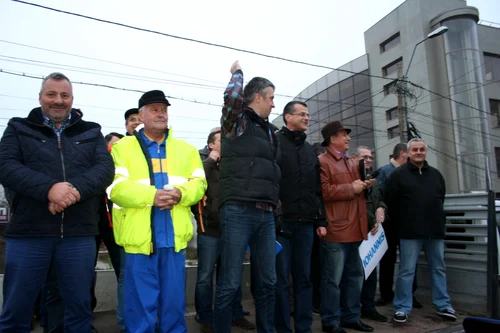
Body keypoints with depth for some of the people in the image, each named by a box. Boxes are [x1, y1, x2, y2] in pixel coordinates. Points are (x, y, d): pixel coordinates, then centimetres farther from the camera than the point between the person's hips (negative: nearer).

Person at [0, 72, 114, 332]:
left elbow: (105, 168, -1)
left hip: (79, 234, 1)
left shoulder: (91, 132, 12)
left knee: (79, 309, 12)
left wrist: (76, 189, -20)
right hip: (29, 233, 0)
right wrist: (49, 188, -21)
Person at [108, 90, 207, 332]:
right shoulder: (123, 147, 4)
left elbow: (199, 184, 7)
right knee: (140, 302, 7)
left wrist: (181, 193, -15)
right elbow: (115, 187, -8)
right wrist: (151, 195, -21)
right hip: (140, 238, -2)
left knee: (174, 300, 13)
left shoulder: (186, 149, 13)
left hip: (174, 238, 3)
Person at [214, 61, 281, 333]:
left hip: (266, 215, 7)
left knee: (267, 281, 13)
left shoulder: (270, 130, 20)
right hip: (238, 212, -7)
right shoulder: (237, 123, -1)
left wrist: (275, 204, 17)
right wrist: (237, 73, -1)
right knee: (230, 283, -1)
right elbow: (232, 97, -20)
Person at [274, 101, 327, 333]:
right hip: (280, 221, -5)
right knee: (281, 279, 3)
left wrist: (320, 220, 14)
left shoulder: (310, 150, 18)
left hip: (306, 223, 6)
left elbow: (317, 189, 19)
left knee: (304, 278, 11)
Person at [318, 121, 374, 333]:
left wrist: (365, 185, 7)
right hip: (335, 230, -9)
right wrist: (351, 188, -13)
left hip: (354, 229, 9)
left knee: (355, 275, 16)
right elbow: (323, 192, -19)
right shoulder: (322, 162, -7)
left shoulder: (352, 163, 20)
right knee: (333, 278, 0)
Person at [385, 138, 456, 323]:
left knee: (438, 269, 13)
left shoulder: (435, 174, 12)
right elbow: (390, 202, -3)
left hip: (435, 231, 5)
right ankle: (402, 308, 9)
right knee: (406, 271, 0)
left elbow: (441, 199, 22)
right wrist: (401, 223, 1)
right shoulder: (398, 175, -3)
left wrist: (438, 220, 18)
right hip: (410, 232, -5)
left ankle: (443, 305, 26)